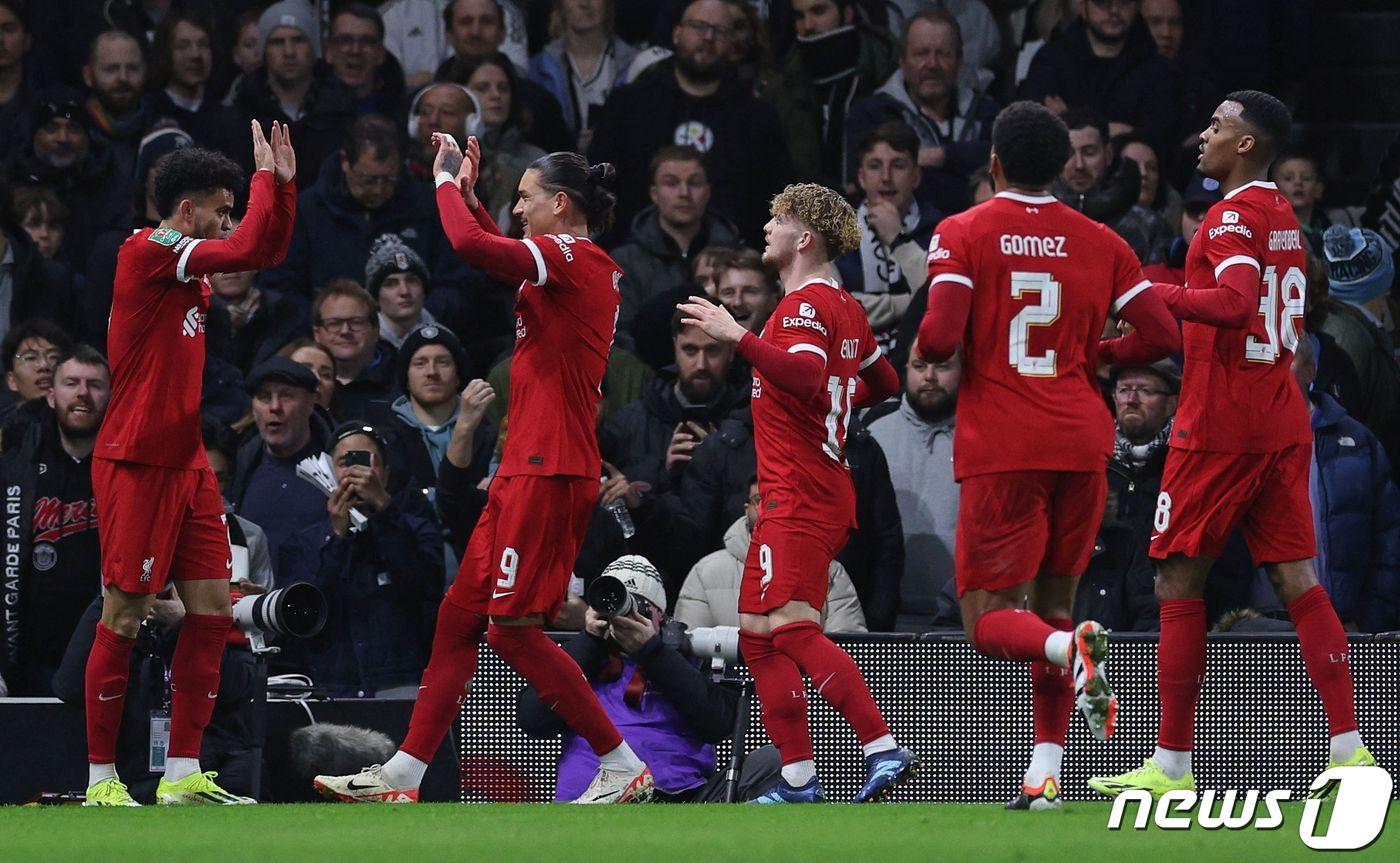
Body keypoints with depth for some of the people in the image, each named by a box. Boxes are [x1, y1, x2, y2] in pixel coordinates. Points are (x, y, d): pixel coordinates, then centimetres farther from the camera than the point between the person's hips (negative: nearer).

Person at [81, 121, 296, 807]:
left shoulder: (189, 264, 14)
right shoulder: (146, 255, -13)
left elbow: (267, 250, 27)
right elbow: (251, 249, -20)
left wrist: (283, 181, 14)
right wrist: (267, 177, -7)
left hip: (186, 463, 9)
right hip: (135, 464, -9)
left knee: (211, 609, 3)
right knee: (125, 618, -5)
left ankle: (183, 775, 5)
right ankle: (101, 778, 1)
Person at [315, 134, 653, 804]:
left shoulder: (573, 258, -13)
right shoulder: (582, 267, 16)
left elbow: (471, 244, -23)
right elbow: (502, 254, 36)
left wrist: (448, 183, -6)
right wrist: (468, 193, 28)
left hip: (549, 472, -10)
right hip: (525, 470, 10)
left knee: (511, 628, -9)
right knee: (460, 613, 11)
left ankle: (624, 767, -5)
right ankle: (402, 776, 14)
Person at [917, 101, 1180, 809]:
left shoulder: (961, 234, -3)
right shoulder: (1099, 243, 7)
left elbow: (941, 338, -15)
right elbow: (1160, 336, 4)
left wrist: (921, 349, 8)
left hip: (1001, 450, -4)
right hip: (1083, 443, 4)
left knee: (988, 619, 0)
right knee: (1052, 603, 15)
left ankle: (1073, 650, -34)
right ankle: (1045, 774, 6)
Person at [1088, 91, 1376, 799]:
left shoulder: (1234, 216, -12)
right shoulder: (1284, 217, 16)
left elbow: (1236, 304, -28)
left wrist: (1155, 294, -18)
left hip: (1220, 427, -8)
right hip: (1282, 423, 8)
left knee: (1177, 582, 0)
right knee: (1296, 581, 4)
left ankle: (1173, 763, 1)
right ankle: (1348, 750, -5)